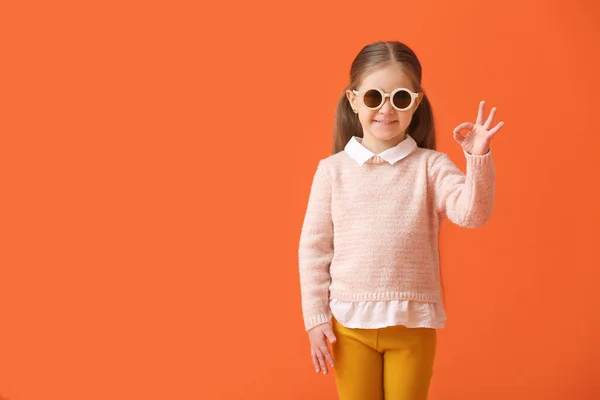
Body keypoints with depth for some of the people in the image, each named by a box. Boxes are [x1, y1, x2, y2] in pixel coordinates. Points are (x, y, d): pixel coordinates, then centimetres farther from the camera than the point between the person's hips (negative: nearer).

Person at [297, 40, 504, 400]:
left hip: (413, 323, 0)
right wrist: (316, 318, -1)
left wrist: (479, 159, -31)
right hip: (350, 321, 1)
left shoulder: (430, 166, -4)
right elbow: (313, 247, 0)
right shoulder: (333, 169, -3)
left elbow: (472, 213, -17)